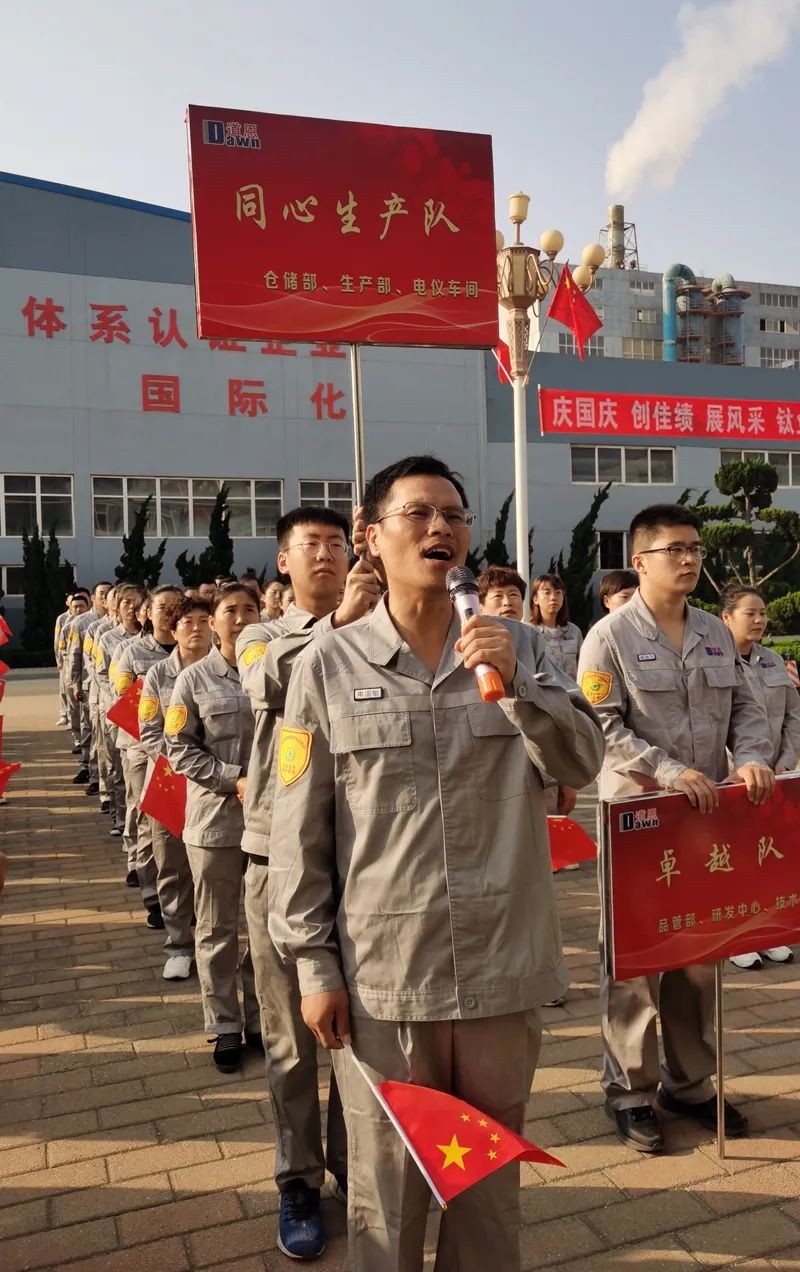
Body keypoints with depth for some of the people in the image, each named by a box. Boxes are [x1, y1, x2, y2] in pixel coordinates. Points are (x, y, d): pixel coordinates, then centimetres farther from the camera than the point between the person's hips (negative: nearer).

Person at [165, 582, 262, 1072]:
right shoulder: (195, 678, -3)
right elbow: (180, 748, -4)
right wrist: (236, 780, -13)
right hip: (215, 818, -1)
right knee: (217, 929, 10)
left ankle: (261, 1019, 29)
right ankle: (225, 1026, 25)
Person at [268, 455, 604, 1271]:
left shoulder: (516, 647, 2)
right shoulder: (327, 665, -5)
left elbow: (582, 765, -3)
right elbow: (298, 830, -3)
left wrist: (517, 685, -19)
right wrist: (312, 962, -3)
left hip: (503, 965, 2)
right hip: (381, 973, -2)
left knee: (491, 1173, 20)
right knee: (386, 1183, 16)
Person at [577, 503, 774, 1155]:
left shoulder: (716, 633, 11)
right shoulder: (611, 636, -8)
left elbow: (745, 707, 13)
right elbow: (601, 728, -15)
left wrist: (752, 757, -7)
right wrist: (670, 772, -23)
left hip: (707, 816, 6)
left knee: (699, 953, 14)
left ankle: (690, 1082, 30)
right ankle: (630, 1092, 19)